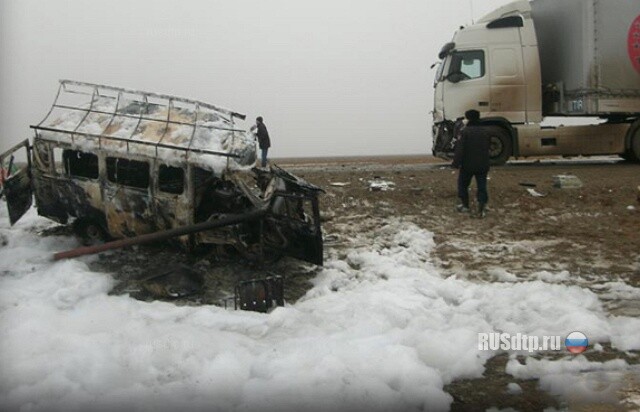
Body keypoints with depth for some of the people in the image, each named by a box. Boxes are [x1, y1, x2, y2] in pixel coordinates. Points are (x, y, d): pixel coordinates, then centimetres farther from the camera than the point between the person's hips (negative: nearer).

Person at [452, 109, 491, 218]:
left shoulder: (466, 131, -12)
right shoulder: (485, 132, 6)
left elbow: (460, 149, -17)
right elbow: (488, 147, 14)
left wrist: (456, 163, -16)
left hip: (468, 165, -4)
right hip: (483, 165, 4)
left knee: (463, 184, 14)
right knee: (482, 186, 5)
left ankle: (465, 205, 19)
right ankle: (482, 207, -6)